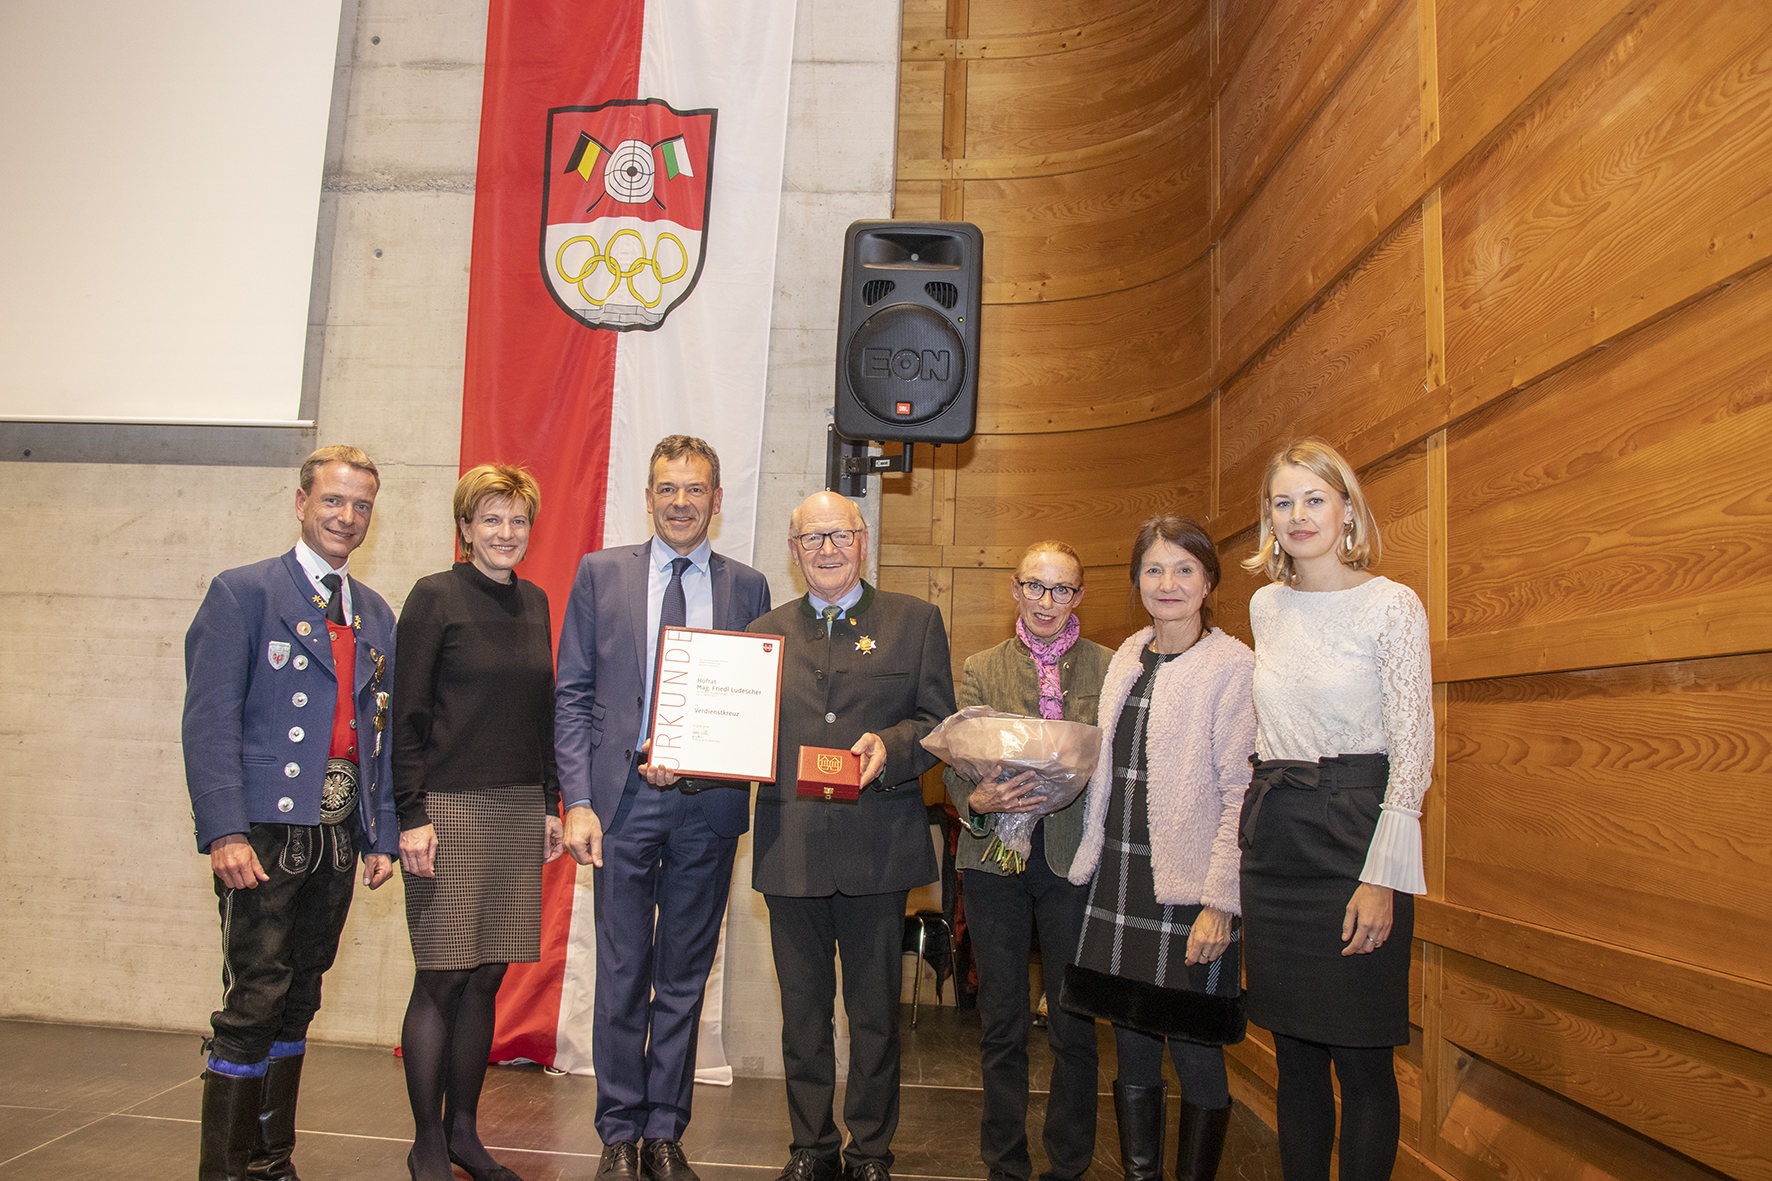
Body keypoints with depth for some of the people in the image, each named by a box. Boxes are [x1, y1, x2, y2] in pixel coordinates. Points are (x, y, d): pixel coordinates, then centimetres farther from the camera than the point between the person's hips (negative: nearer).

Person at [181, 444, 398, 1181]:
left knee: (298, 1004, 13)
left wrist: (383, 835, 9)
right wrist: (225, 831, -17)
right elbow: (209, 720, -9)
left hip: (339, 834, 5)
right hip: (263, 833, -5)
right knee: (255, 1002, -5)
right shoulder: (243, 593, -2)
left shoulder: (377, 616, 15)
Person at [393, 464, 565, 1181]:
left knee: (486, 979, 11)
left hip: (518, 813, 5)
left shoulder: (534, 602, 12)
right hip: (449, 810, -5)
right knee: (440, 982, 1)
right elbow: (406, 715, -7)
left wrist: (550, 804, 12)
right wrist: (411, 816, -12)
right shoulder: (435, 597, -5)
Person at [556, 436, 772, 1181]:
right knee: (622, 975, 7)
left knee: (685, 977, 11)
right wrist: (578, 801, -6)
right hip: (624, 798, -1)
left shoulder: (748, 587, 7)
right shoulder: (602, 573, 5)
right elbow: (572, 694, 2)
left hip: (708, 802, 1)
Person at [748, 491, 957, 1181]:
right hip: (790, 847, 2)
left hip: (877, 846, -2)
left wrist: (889, 747, -18)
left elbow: (940, 723, 0)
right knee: (802, 1010, 14)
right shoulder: (766, 632, 13)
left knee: (874, 1012, 9)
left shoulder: (915, 621, 5)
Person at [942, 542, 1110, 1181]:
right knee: (1001, 1022, 9)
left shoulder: (1109, 667, 5)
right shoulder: (980, 669, 9)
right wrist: (977, 803, -18)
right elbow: (954, 763, 3)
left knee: (1074, 1025, 5)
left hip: (1076, 858, -1)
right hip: (997, 856, 1)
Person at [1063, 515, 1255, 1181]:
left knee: (1194, 1056, 3)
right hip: (1118, 881, 6)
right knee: (1132, 1053, 14)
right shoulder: (1126, 659, 12)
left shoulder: (1234, 666, -7)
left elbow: (1243, 795, -11)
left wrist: (1220, 902, -15)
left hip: (1188, 889, -5)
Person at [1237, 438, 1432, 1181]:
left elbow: (1412, 749, -10)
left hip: (1355, 831, -5)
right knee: (1294, 1054, 13)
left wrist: (1382, 877, -16)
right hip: (1273, 836, 5)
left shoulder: (1392, 605, -7)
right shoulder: (1266, 607, 10)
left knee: (1361, 1059, 2)